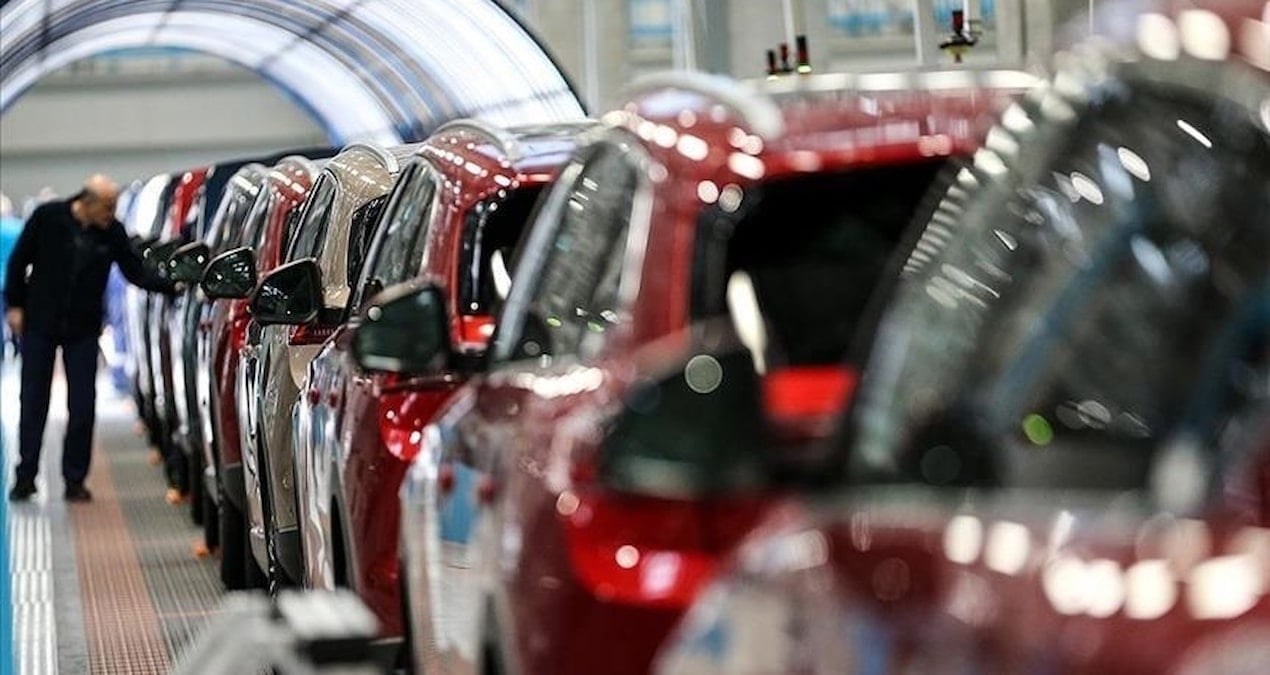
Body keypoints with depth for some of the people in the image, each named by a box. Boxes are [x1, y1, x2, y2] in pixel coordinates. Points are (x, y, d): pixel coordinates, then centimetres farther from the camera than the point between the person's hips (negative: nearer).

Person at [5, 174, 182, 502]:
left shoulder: (113, 232, -5)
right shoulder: (48, 217, -11)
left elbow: (136, 271, -2)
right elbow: (19, 260, -2)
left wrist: (172, 287, -16)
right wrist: (15, 304, -3)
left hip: (83, 330, 1)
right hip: (40, 325, -1)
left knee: (82, 407, -1)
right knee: (33, 403, 5)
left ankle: (75, 480, 7)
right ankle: (25, 477, 14)